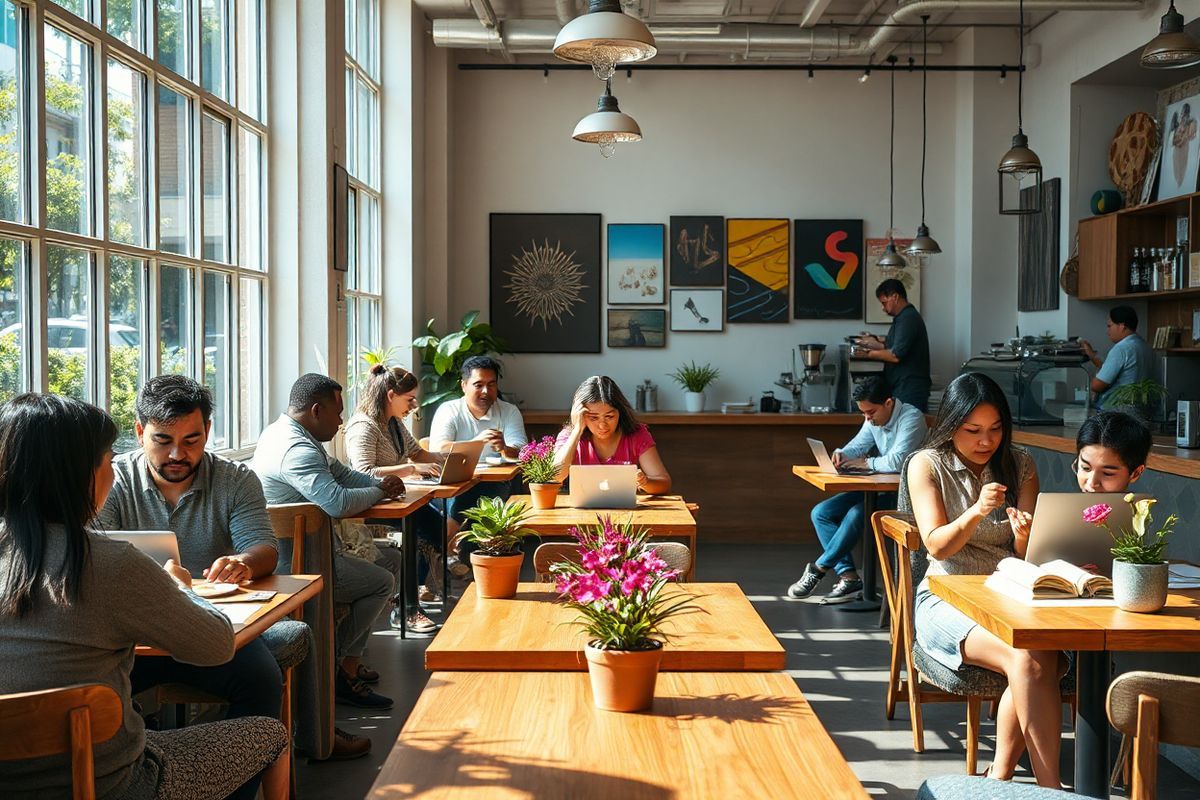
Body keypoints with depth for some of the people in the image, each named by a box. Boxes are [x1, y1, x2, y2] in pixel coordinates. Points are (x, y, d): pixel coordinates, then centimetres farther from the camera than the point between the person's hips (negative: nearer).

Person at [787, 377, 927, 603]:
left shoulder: (911, 418, -18)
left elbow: (896, 462, -28)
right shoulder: (873, 418, 9)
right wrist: (842, 454, -7)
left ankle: (818, 569, -17)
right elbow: (858, 444, 16)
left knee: (856, 514, -32)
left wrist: (866, 462, -13)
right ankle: (848, 576, -15)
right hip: (879, 487, 9)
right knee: (820, 513, -5)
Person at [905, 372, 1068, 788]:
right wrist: (977, 512, -26)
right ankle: (1051, 786, -28)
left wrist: (1024, 537, -18)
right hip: (947, 598, -3)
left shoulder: (1020, 465, 11)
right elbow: (937, 546, -8)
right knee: (1028, 659, -32)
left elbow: (1026, 553, 7)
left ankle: (1001, 774, -17)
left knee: (1043, 658, -31)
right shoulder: (927, 465, 1)